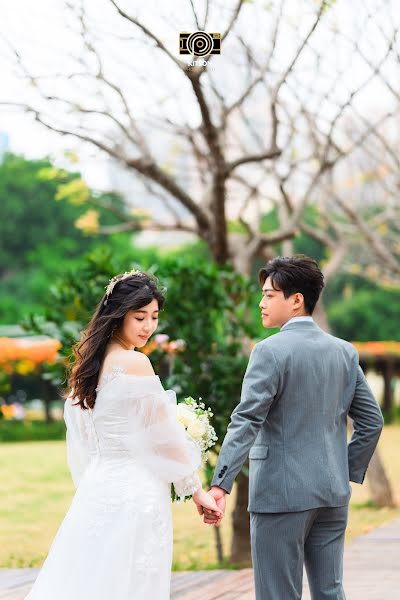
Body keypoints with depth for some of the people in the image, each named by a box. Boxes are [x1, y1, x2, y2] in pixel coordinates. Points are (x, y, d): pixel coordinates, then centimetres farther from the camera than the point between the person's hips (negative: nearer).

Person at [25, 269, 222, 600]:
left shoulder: (90, 361, 9)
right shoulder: (135, 363, -14)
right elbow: (165, 435, -10)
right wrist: (197, 490, -1)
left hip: (96, 489, 8)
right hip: (135, 493, -8)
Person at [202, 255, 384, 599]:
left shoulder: (271, 351, -10)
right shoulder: (344, 351, 9)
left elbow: (246, 422, -19)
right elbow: (372, 421, 12)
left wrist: (221, 485, -23)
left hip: (282, 493, -6)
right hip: (333, 494, 6)